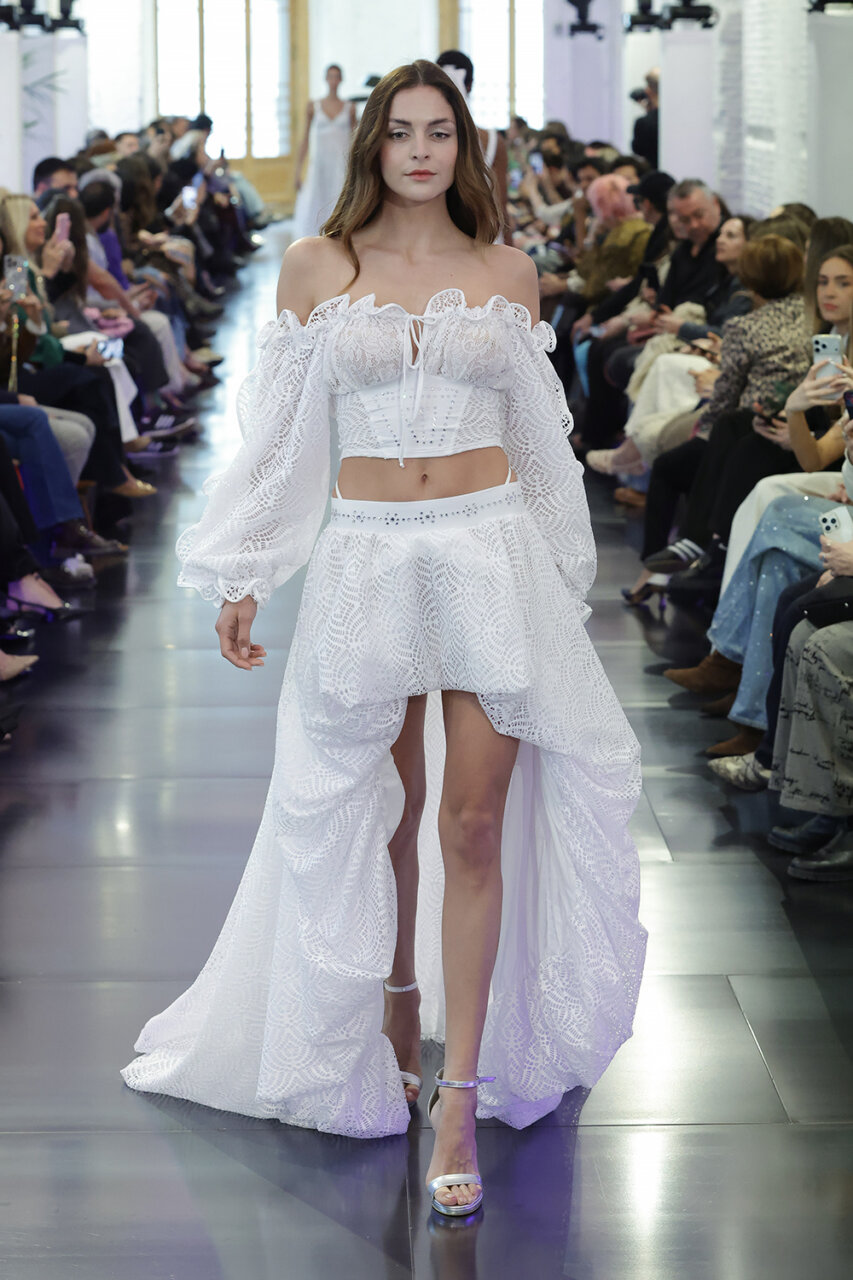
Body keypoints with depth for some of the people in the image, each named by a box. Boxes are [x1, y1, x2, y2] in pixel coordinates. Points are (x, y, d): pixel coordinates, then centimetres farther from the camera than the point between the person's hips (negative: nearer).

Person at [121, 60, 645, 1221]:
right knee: (380, 817, 11)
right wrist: (240, 578, 5)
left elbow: (541, 438, 12)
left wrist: (562, 582, 15)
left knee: (474, 827, -2)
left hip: (493, 556, 0)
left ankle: (459, 1100, 2)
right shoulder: (317, 267, 4)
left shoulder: (507, 273, 5)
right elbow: (280, 433, 7)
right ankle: (393, 1026, 32)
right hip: (367, 562, 0)